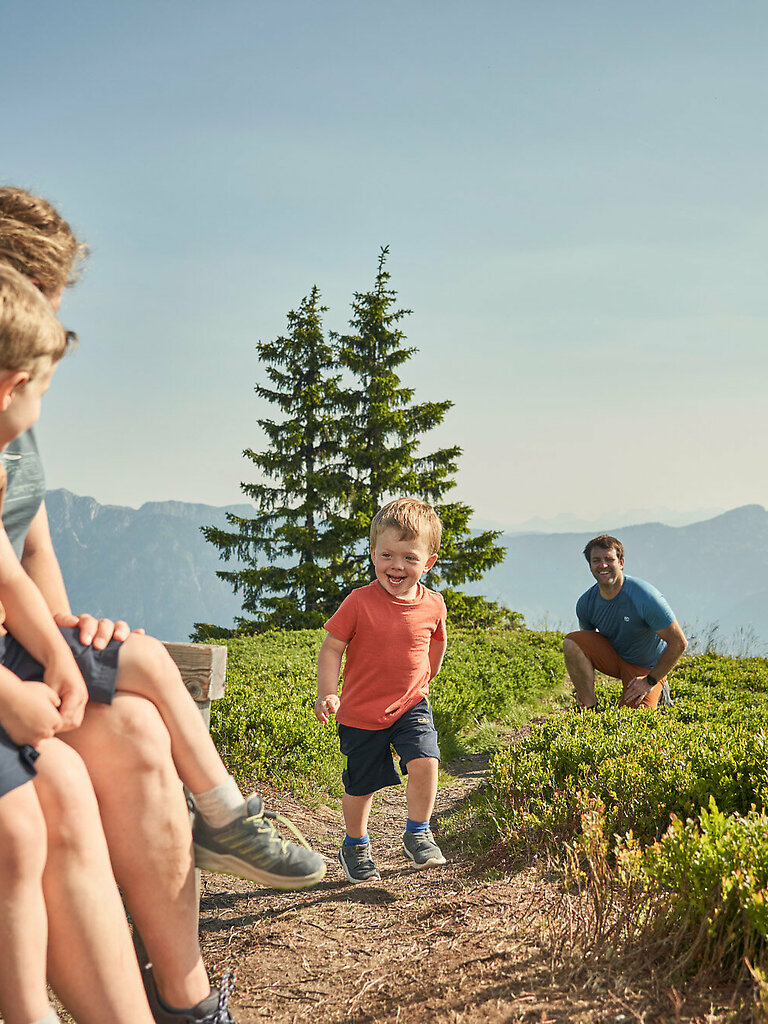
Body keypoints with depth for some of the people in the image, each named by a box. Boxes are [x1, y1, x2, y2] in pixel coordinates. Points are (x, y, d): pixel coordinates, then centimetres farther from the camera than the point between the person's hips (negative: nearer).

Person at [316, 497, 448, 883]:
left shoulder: (432, 605, -6)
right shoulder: (359, 602, -15)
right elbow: (331, 648, -10)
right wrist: (327, 694, -19)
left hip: (410, 704, 2)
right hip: (361, 710, -1)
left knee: (425, 761, -20)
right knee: (360, 785, 10)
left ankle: (417, 834, 3)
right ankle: (355, 846, 36)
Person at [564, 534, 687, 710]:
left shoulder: (646, 597, -27)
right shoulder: (585, 603, -11)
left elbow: (679, 643, -21)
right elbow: (587, 643, 8)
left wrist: (650, 681, -17)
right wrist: (582, 684, -6)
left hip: (646, 668, -4)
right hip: (612, 657, 4)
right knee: (571, 643, -22)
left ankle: (657, 691, 13)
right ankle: (589, 708, -11)